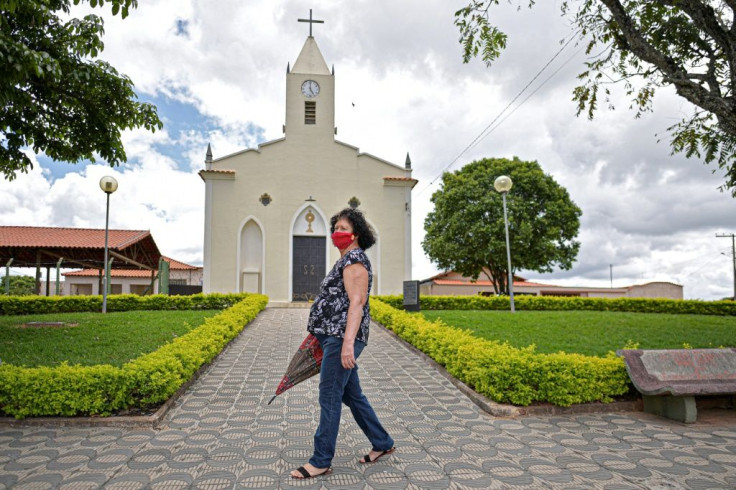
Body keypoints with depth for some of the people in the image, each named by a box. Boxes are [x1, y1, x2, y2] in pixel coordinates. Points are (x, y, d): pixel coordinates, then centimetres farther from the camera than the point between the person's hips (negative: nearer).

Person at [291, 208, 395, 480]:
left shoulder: (354, 258, -11)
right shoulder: (346, 260, 20)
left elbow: (356, 303, -20)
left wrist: (348, 342, -28)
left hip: (342, 337, -10)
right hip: (336, 337, 10)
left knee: (329, 397, -4)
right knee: (352, 394, 16)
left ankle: (321, 461, 7)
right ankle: (382, 443, 28)